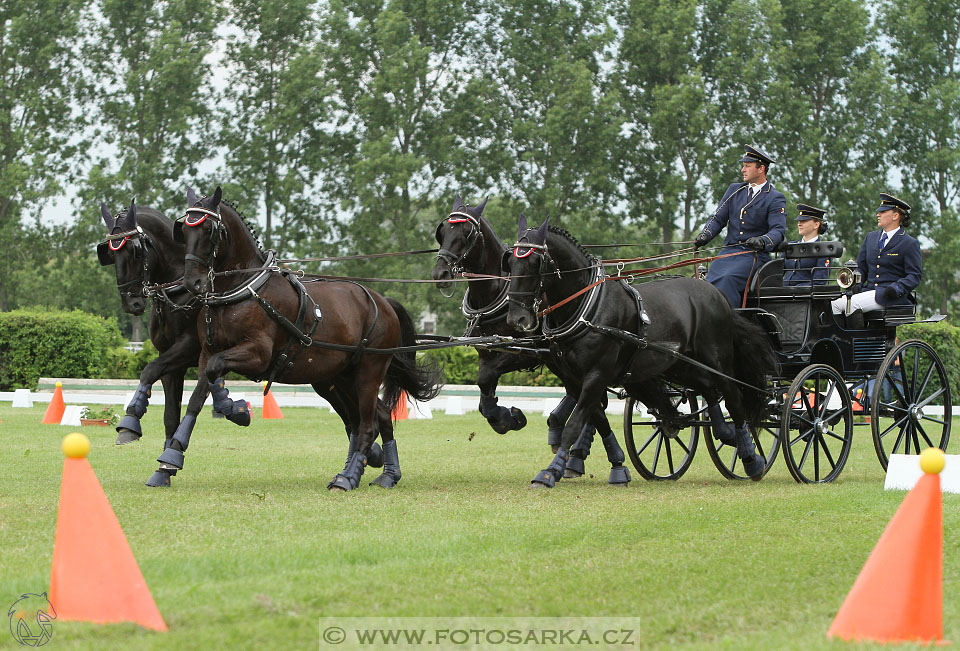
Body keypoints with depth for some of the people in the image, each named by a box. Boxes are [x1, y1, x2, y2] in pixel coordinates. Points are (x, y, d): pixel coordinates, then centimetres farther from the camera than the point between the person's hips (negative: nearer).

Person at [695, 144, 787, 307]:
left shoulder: (775, 199, 1)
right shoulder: (734, 190, 18)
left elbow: (778, 230, -11)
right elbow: (718, 218, 14)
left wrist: (762, 241, -33)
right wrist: (705, 236, -6)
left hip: (754, 256, -5)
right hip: (728, 251, 5)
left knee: (728, 279, -32)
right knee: (709, 283, -19)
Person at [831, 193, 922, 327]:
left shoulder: (910, 244, 0)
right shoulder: (871, 237, 21)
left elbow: (915, 275, -4)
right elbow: (861, 267, 21)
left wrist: (897, 288, -21)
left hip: (892, 296, -7)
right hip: (868, 290, 7)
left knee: (852, 303, -31)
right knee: (834, 304, -17)